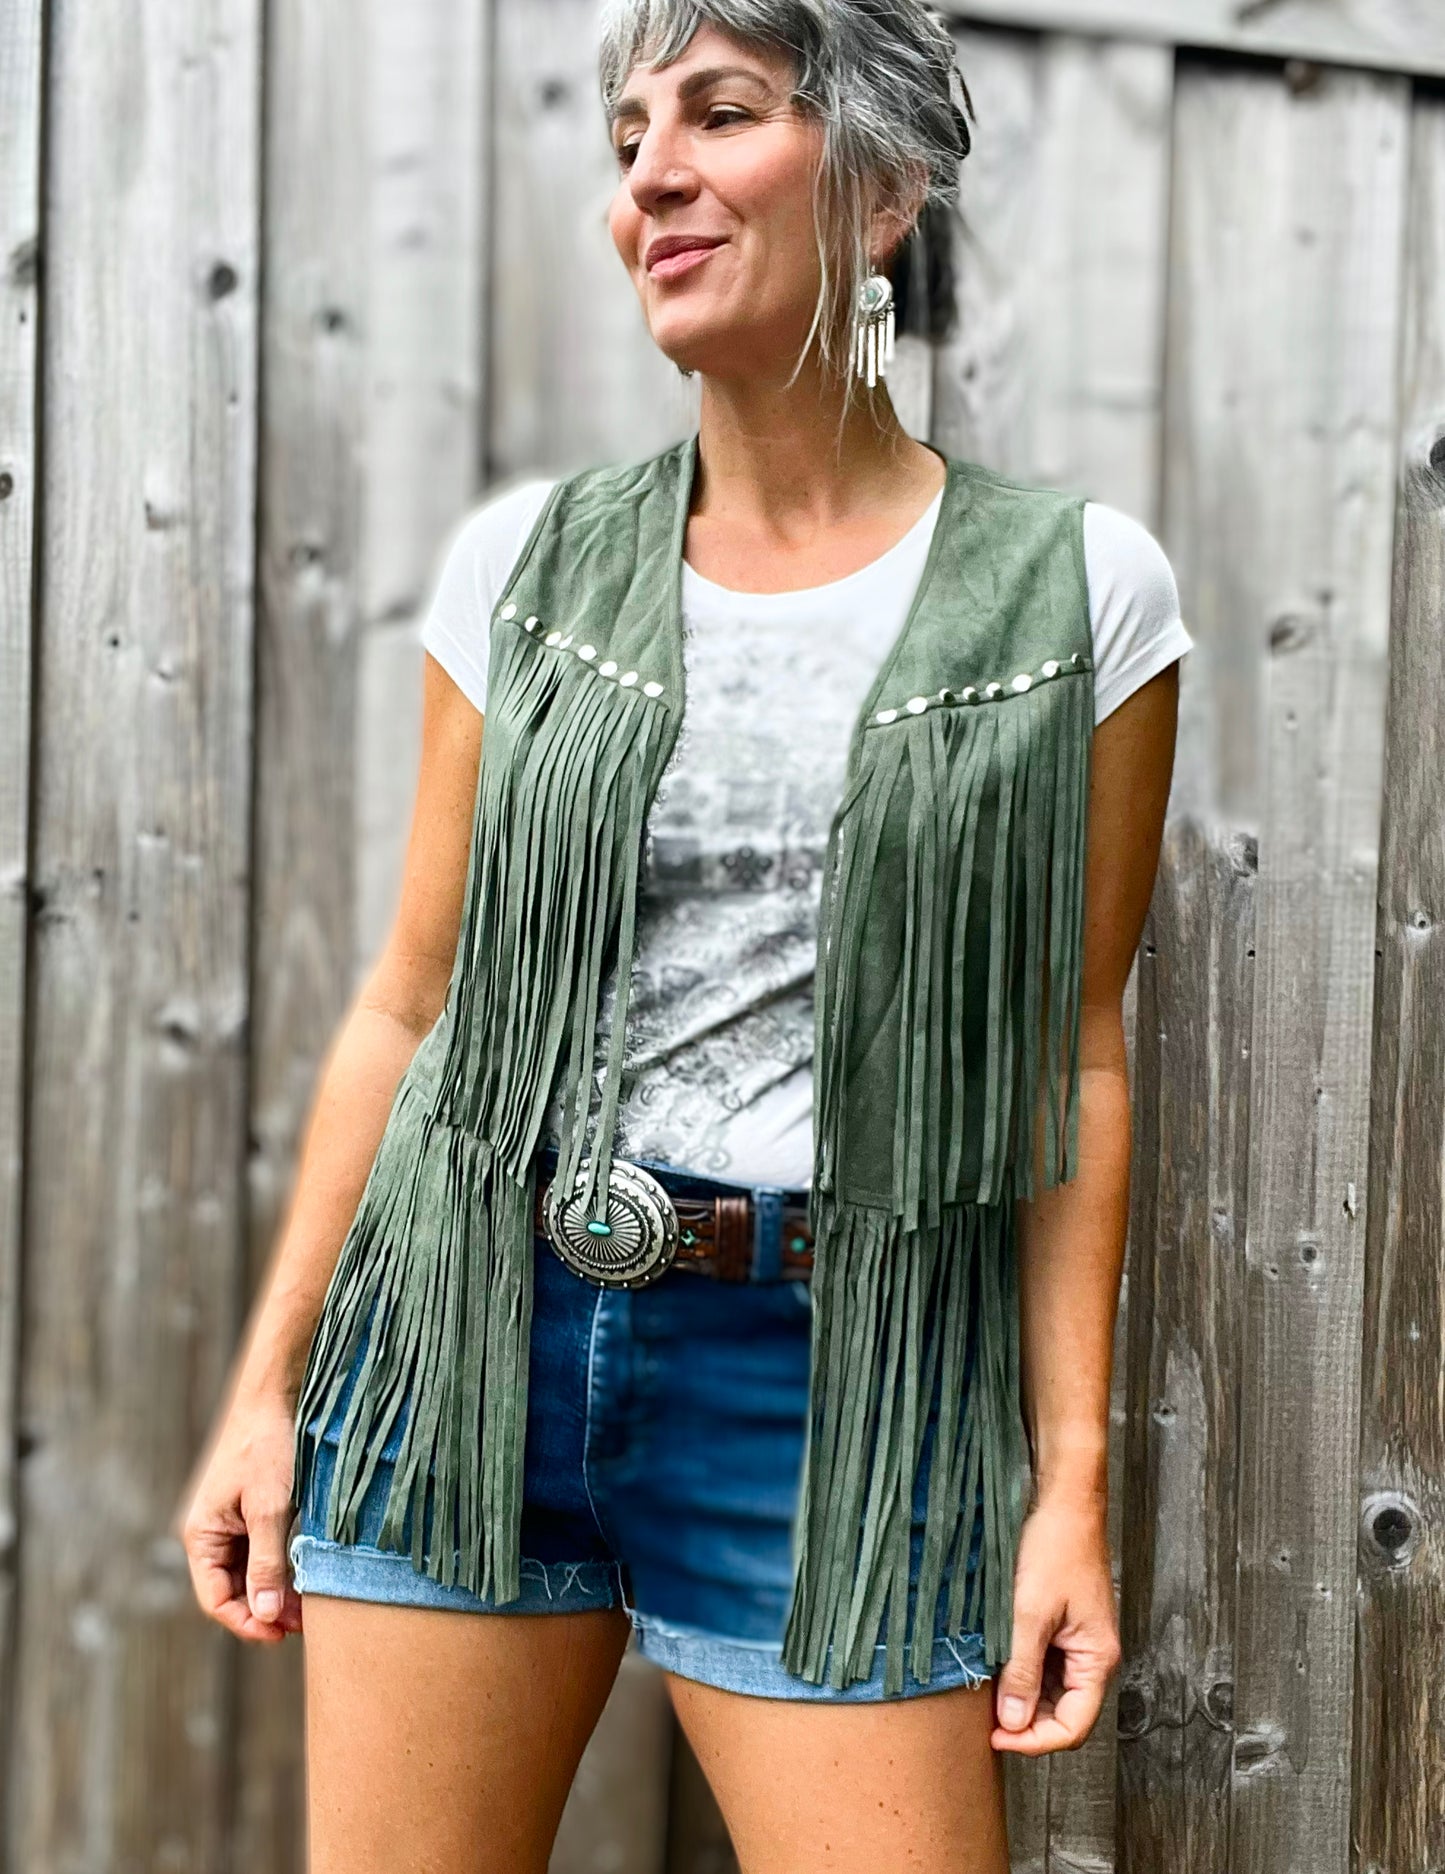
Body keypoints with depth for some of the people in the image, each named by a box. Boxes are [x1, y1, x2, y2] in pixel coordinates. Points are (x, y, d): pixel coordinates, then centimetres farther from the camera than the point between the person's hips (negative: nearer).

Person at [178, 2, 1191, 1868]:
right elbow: (410, 1008, 8)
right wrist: (267, 1385, 7)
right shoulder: (529, 556, 5)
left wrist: (1072, 1482, -3)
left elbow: (1071, 1062, 1)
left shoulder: (1074, 588, -1)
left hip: (830, 1368, -2)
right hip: (474, 1315, 3)